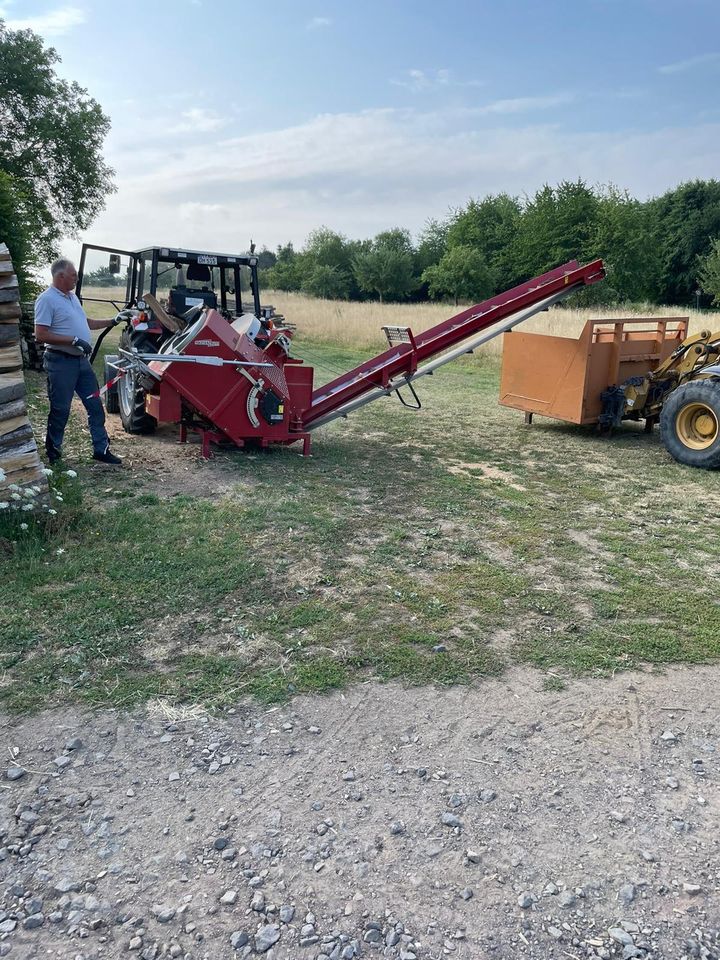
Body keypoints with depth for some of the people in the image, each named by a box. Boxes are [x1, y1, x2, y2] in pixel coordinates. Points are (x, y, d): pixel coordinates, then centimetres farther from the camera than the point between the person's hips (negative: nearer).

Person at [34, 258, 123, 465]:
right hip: (60, 362, -8)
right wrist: (74, 340, -23)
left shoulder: (72, 297, 14)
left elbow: (86, 323, 26)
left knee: (95, 405, 8)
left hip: (81, 360, 8)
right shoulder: (47, 299, -14)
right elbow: (41, 335, -20)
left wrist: (113, 321, 21)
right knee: (60, 410, 1)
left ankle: (101, 449, 15)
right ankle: (53, 453, 16)